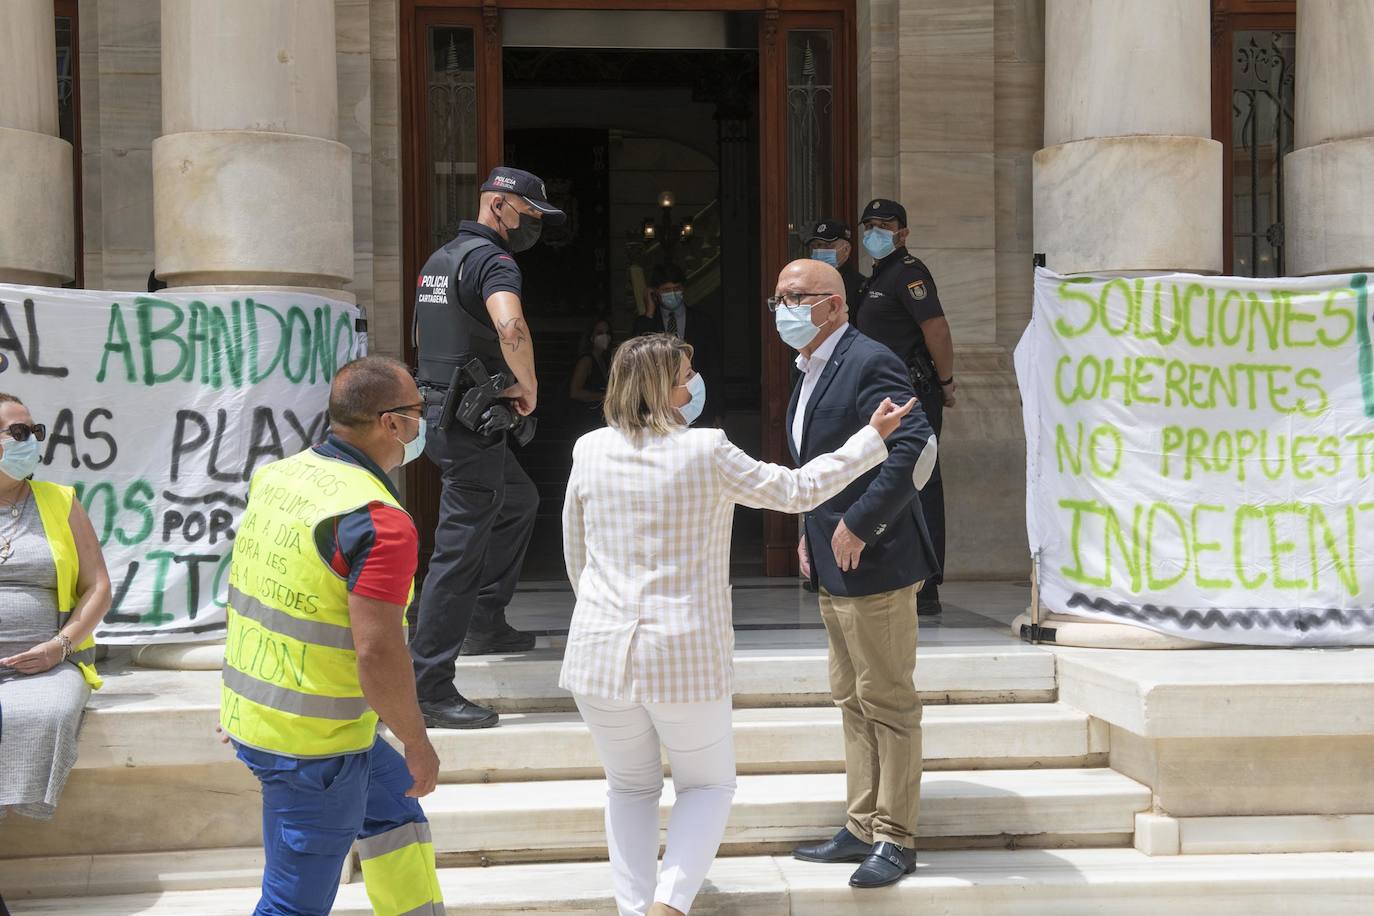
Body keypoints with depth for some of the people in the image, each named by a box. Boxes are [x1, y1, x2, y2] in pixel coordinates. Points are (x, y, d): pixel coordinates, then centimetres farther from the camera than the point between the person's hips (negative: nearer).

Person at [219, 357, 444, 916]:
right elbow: (378, 654, -27)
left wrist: (241, 695, 25)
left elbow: (241, 593, 14)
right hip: (312, 744, -9)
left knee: (393, 801, 28)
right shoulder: (380, 522, -23)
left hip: (251, 714, 9)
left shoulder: (277, 476, 3)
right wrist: (418, 744, -12)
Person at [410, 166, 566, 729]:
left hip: (436, 406, 11)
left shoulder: (440, 259, 16)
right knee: (460, 548, -8)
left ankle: (485, 624, 32)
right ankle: (428, 688, -6)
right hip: (469, 423, -11)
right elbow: (510, 326, -36)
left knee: (519, 502, 28)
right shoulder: (492, 260, -15)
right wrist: (529, 386, -20)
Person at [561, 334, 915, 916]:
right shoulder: (705, 452, -9)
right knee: (707, 784, 16)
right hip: (686, 653, -3)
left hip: (601, 650, 3)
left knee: (630, 787, 21)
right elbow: (799, 491, -1)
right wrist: (873, 436, 8)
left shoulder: (590, 452, 1)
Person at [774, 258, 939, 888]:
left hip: (874, 562, -10)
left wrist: (858, 525, -23)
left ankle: (895, 840, 9)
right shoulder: (810, 371, 15)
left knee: (887, 702, -1)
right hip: (832, 569, 10)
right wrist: (811, 533, 13)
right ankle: (862, 828, 26)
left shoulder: (869, 363, -16)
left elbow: (916, 447, -25)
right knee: (852, 700, 16)